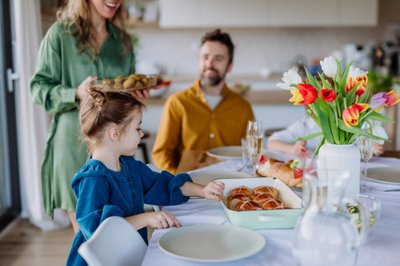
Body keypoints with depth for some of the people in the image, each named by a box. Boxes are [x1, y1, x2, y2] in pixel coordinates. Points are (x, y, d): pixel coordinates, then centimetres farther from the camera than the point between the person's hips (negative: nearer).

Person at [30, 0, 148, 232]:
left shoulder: (123, 40, 13)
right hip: (75, 143, -4)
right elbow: (39, 87, -4)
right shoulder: (61, 34, -2)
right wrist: (76, 94, -21)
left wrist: (137, 94, -1)